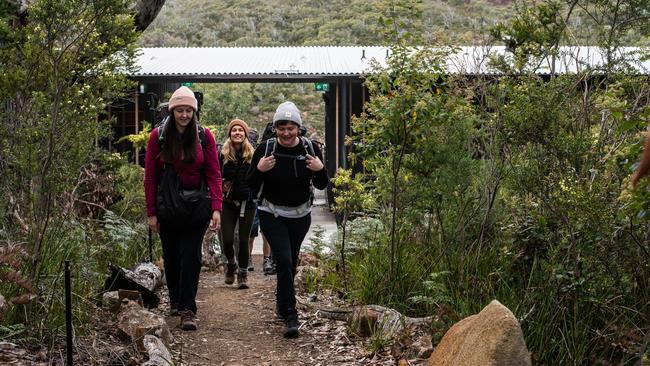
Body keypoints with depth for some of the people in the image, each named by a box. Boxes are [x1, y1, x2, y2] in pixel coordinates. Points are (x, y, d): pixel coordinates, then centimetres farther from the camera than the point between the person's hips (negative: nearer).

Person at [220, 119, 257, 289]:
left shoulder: (252, 155, 0)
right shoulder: (223, 155, 0)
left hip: (247, 203, 0)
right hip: (228, 203, 0)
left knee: (243, 240, 2)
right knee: (227, 241, -4)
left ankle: (243, 273, 18)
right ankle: (231, 263, 28)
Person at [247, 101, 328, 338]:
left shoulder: (310, 149, -7)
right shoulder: (265, 149, -12)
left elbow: (321, 186, 0)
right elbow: (251, 184, -6)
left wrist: (320, 170, -20)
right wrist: (259, 170, -26)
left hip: (300, 214, 3)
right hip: (272, 214, -3)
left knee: (291, 262, 17)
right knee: (284, 260, -16)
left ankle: (282, 301, 41)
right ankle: (290, 316, -14)